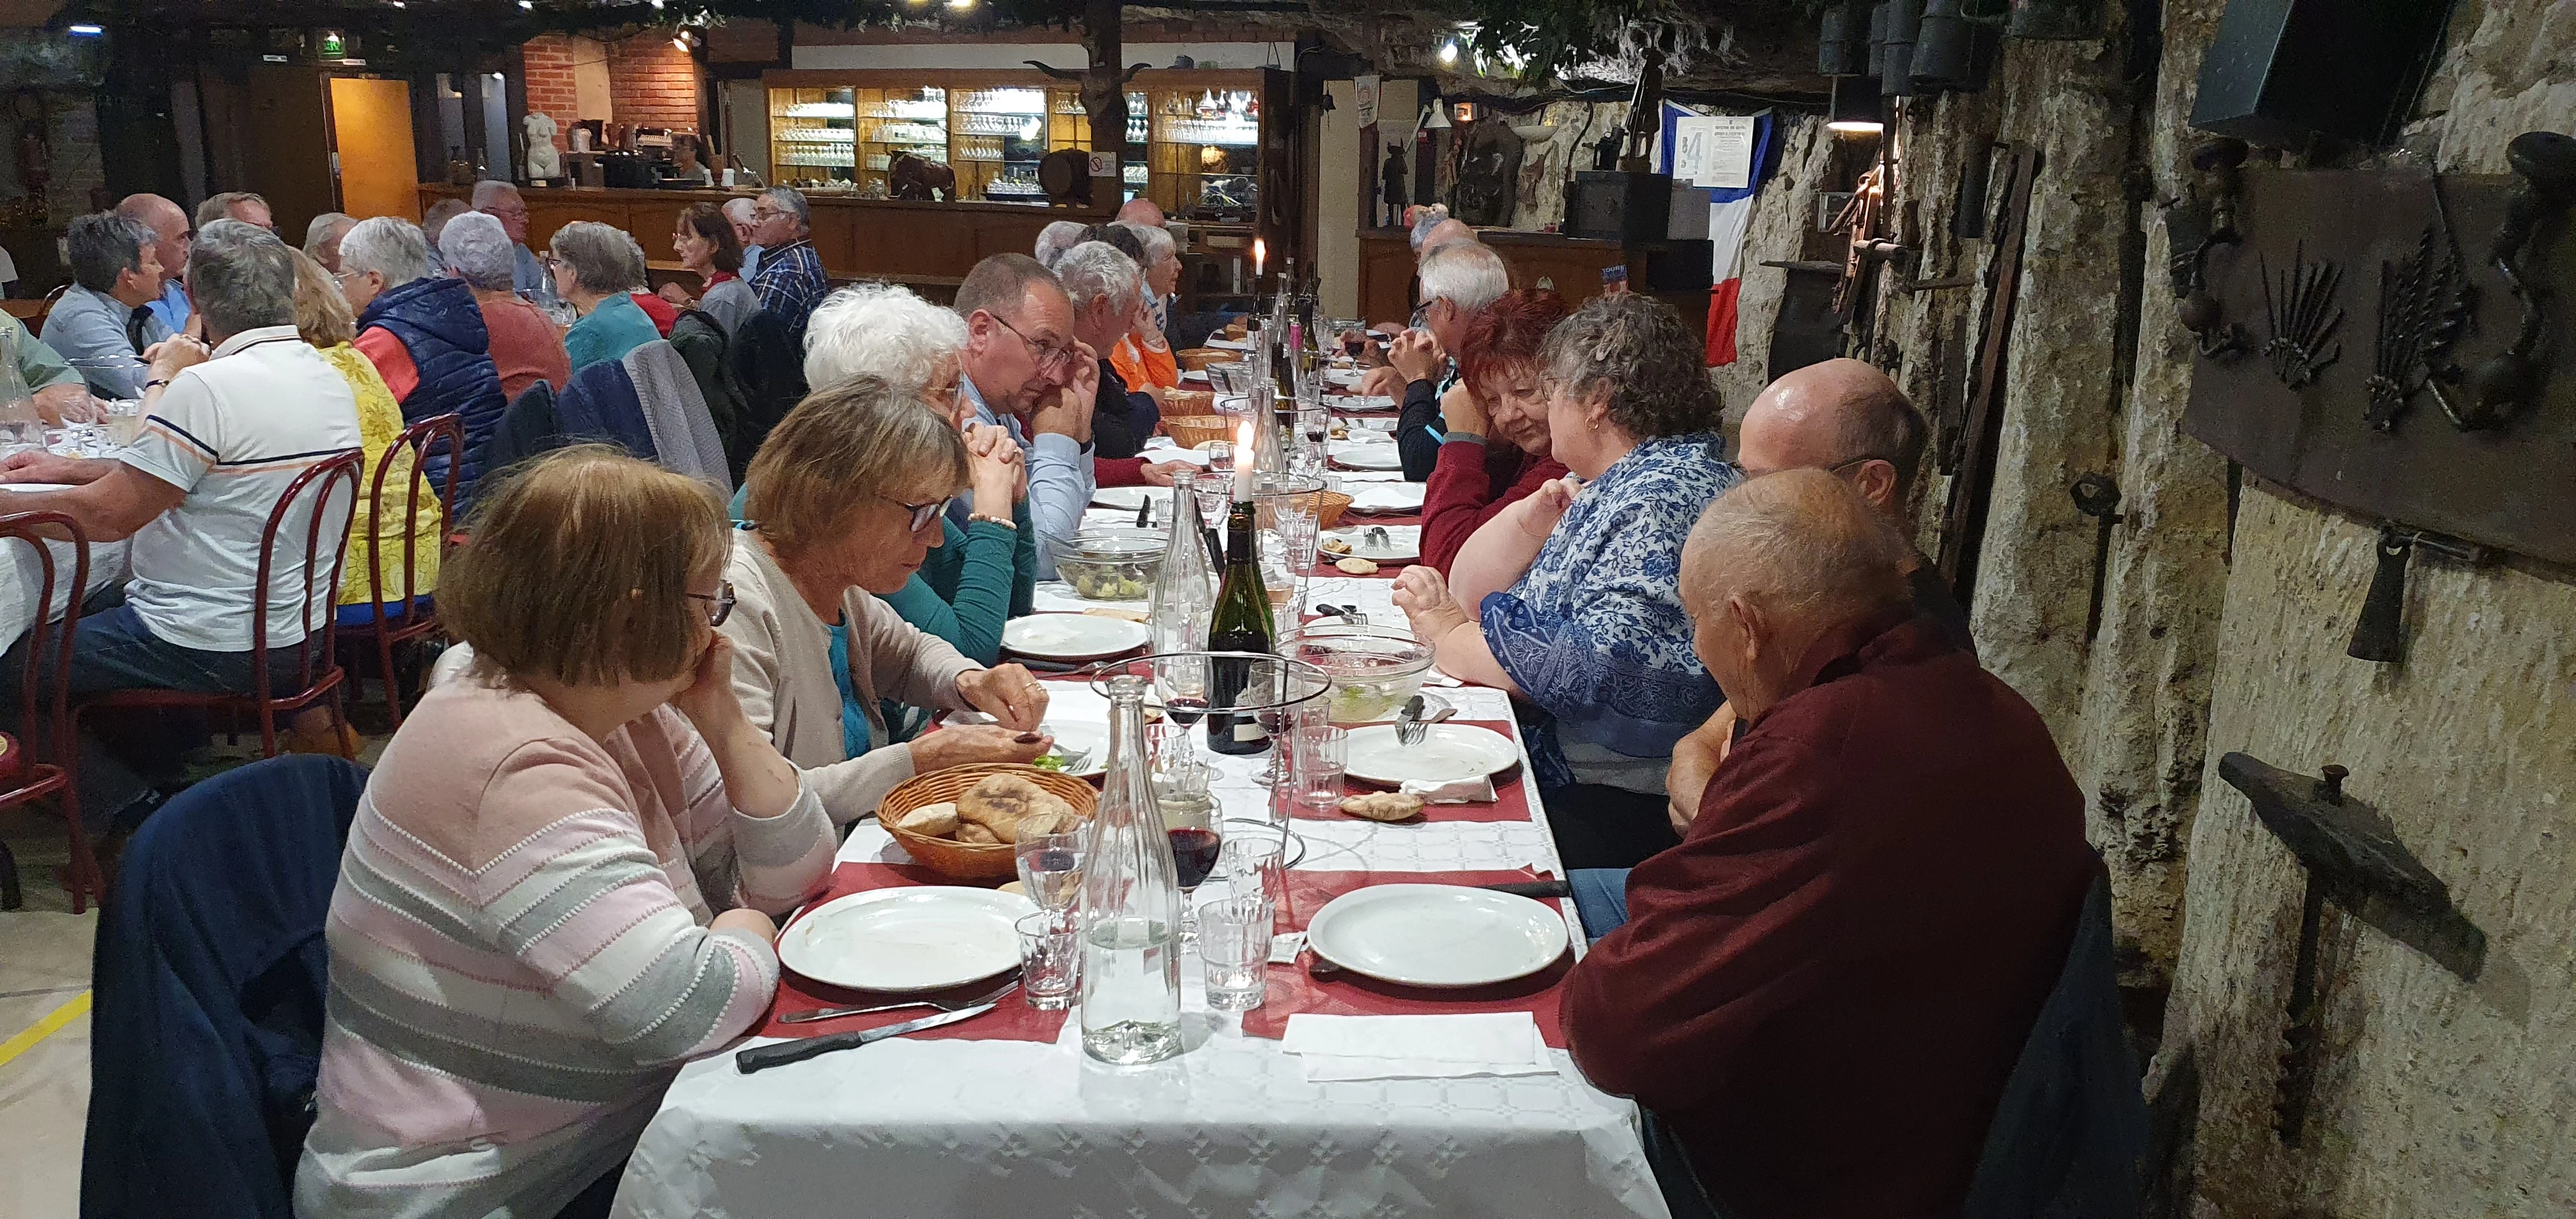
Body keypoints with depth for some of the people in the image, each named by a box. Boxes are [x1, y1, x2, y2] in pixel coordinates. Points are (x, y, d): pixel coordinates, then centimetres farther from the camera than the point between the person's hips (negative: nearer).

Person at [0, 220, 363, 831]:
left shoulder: (208, 387, -22)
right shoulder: (328, 378, 4)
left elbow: (107, 516, -18)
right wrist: (70, 467, 15)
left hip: (214, 649, -9)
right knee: (85, 608, 26)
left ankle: (131, 808, 11)